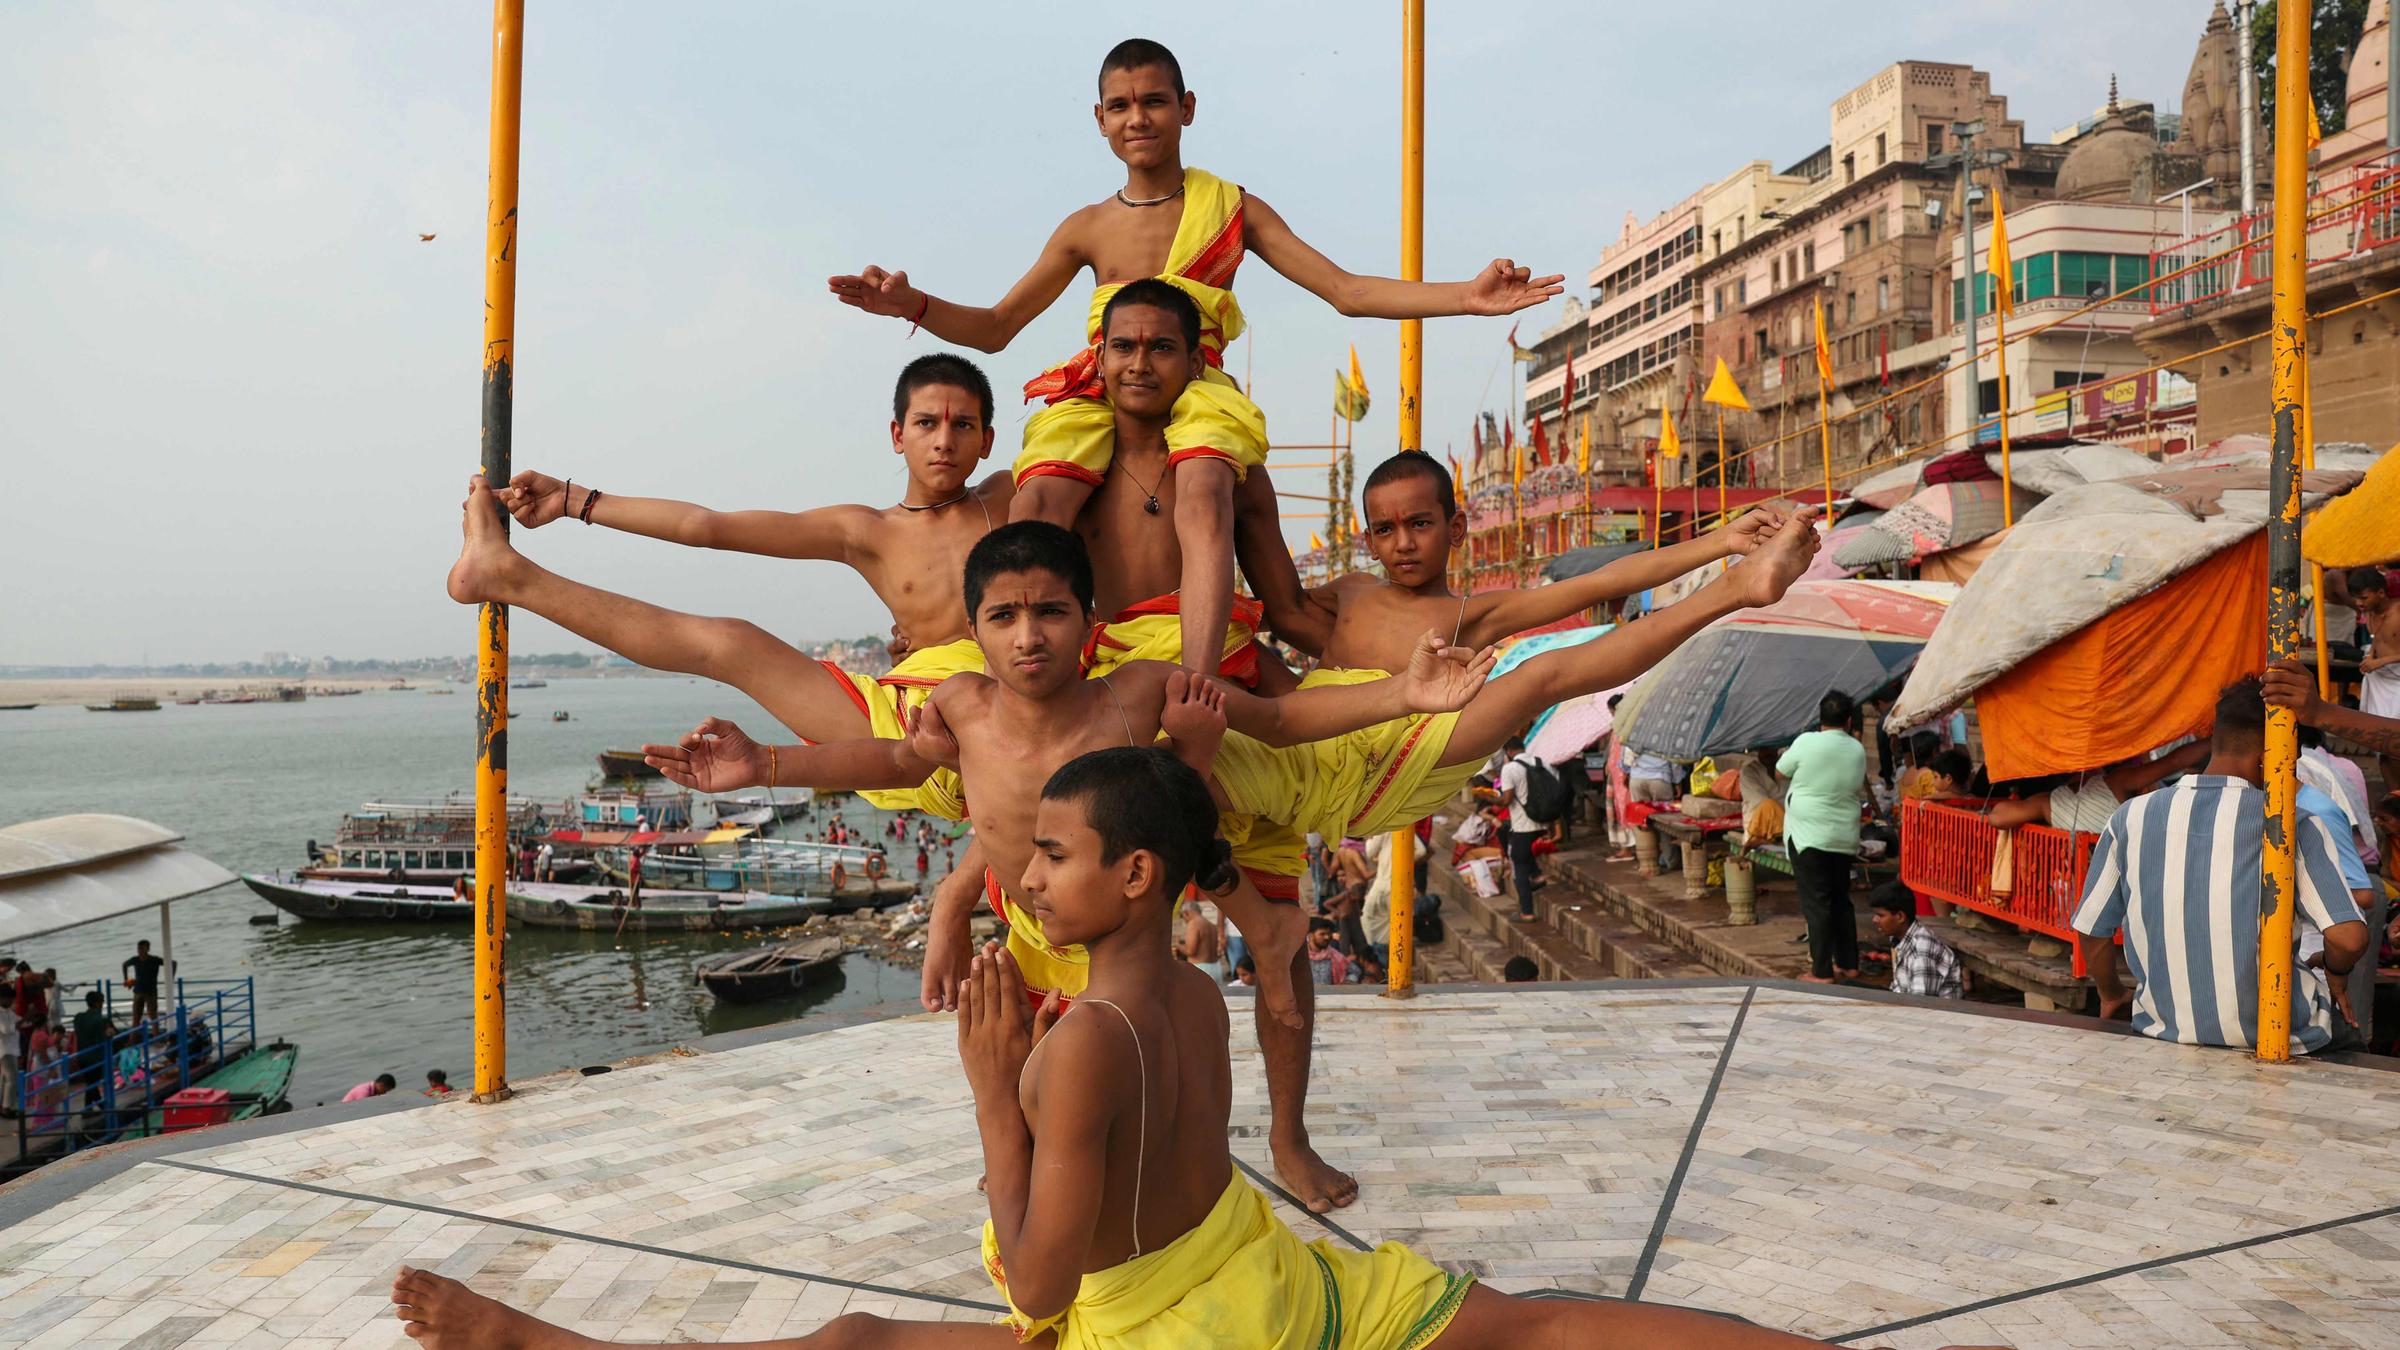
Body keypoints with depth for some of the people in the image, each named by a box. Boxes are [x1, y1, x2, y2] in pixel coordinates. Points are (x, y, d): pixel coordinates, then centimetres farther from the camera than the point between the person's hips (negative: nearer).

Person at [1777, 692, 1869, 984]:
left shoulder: (1807, 743, -12)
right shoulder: (1858, 750, 2)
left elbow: (1780, 772, 1)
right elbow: (1859, 789, 15)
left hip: (1809, 836, -5)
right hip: (1844, 837, 5)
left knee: (1816, 903, -2)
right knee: (1841, 900, 17)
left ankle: (1822, 972, 1)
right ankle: (1848, 964, 23)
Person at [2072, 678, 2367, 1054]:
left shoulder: (2130, 819, -4)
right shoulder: (2293, 825, -12)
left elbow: (2090, 932, 2)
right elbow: (2350, 939, -18)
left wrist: (2112, 995, 21)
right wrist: (2334, 972, 6)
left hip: (2166, 1031, 3)